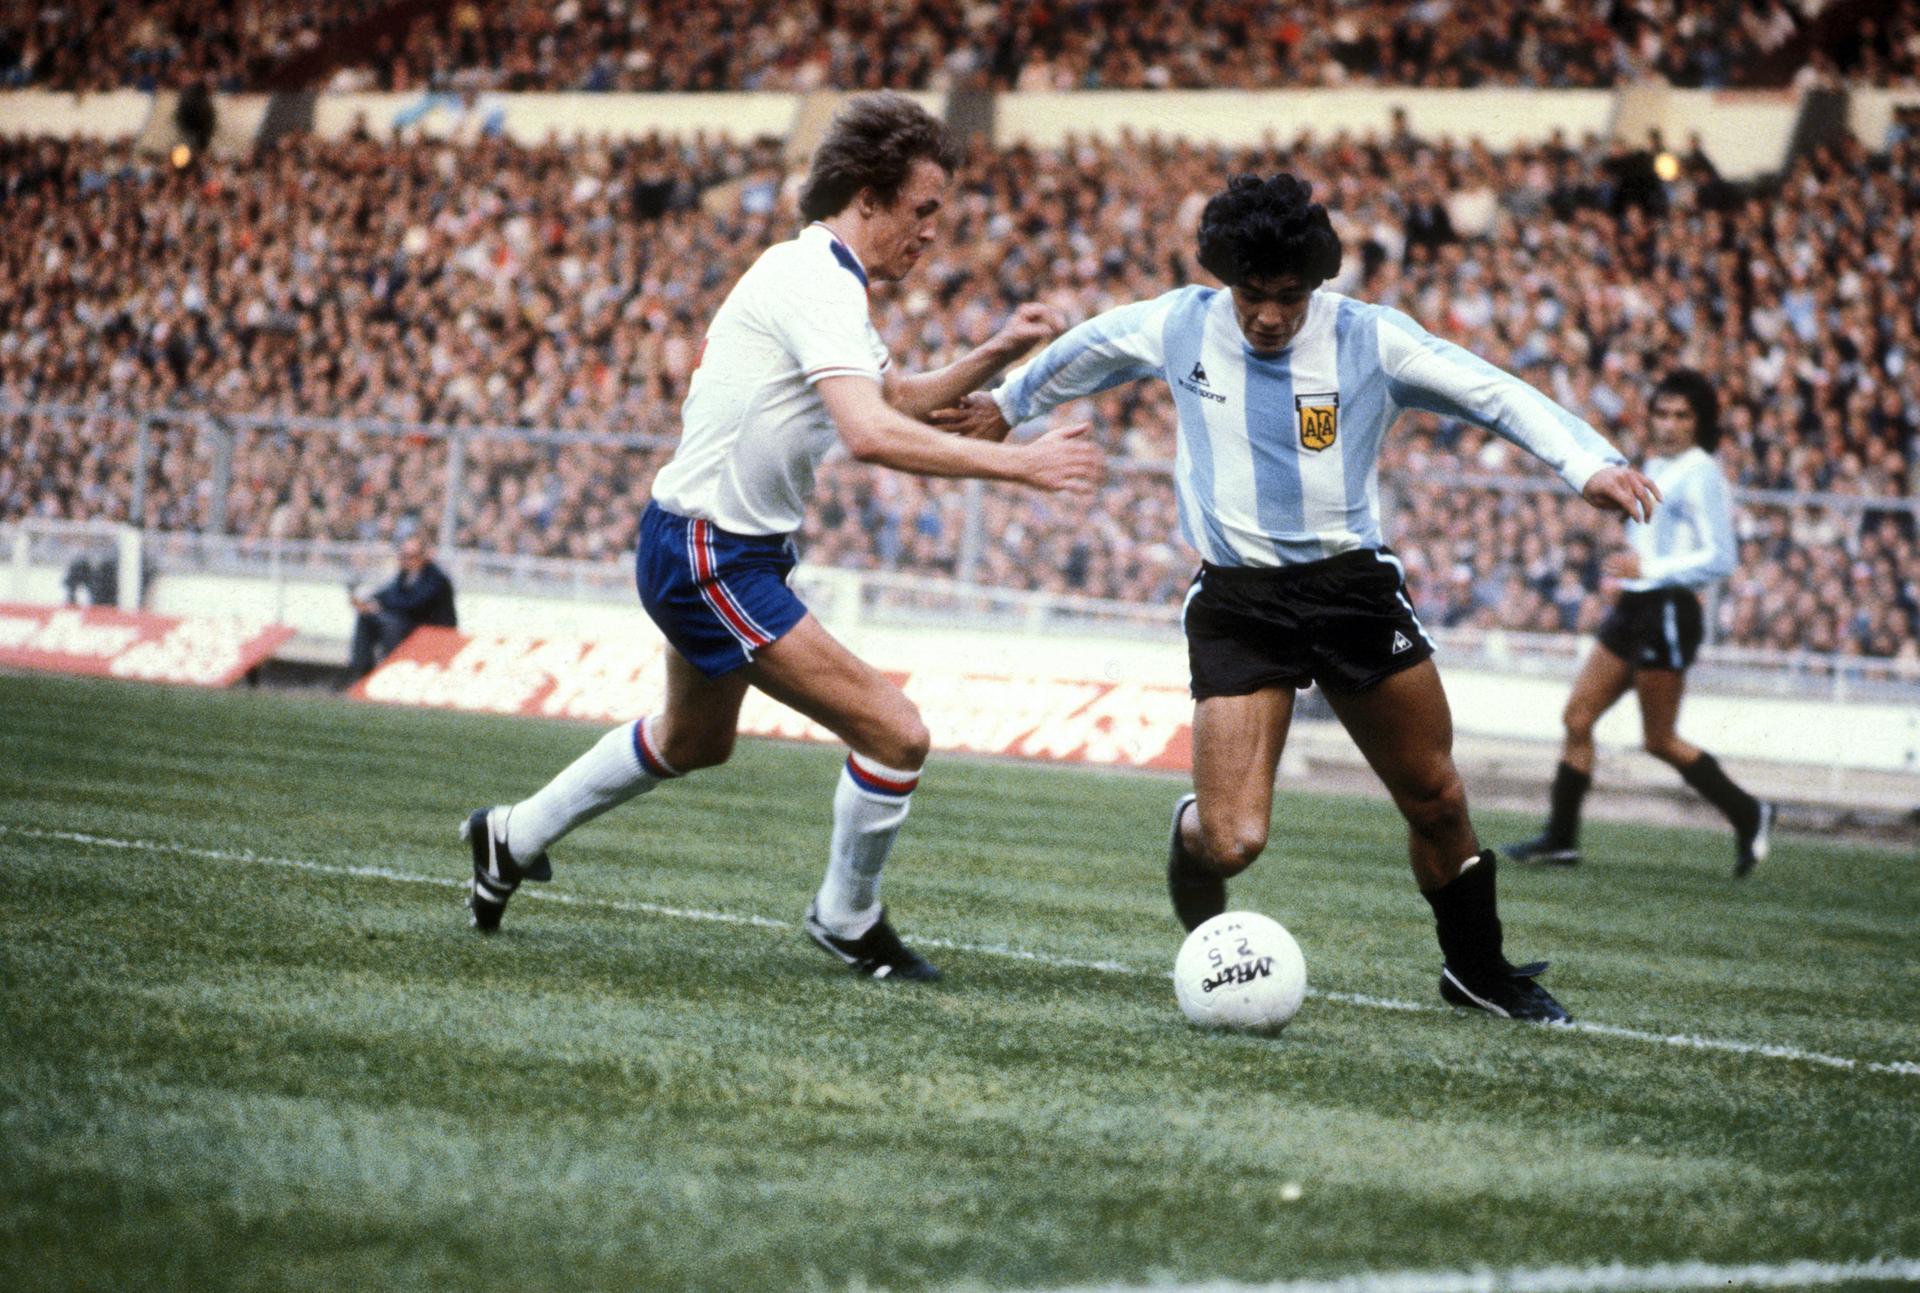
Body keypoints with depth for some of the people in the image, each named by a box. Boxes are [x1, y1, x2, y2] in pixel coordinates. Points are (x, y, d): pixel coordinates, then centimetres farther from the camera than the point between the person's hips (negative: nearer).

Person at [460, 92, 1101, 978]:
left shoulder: (822, 280, 12)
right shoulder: (814, 281, -21)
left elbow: (899, 399, 24)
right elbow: (870, 432, -35)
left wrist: (993, 357, 8)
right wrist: (1019, 465, -35)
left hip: (717, 550, 11)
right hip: (710, 557, -11)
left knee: (694, 743, 32)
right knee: (895, 734, -12)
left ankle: (514, 837, 45)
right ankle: (847, 921, 9)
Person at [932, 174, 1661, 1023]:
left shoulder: (1371, 340, -6)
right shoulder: (1180, 327, -2)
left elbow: (1497, 396, -10)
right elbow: (1087, 350, 19)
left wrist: (1590, 466, -26)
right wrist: (1009, 406, 34)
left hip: (1356, 589, 1)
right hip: (1238, 600, -1)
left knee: (1435, 799, 9)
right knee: (1232, 840, -13)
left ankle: (1476, 970, 33)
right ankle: (1204, 936, 24)